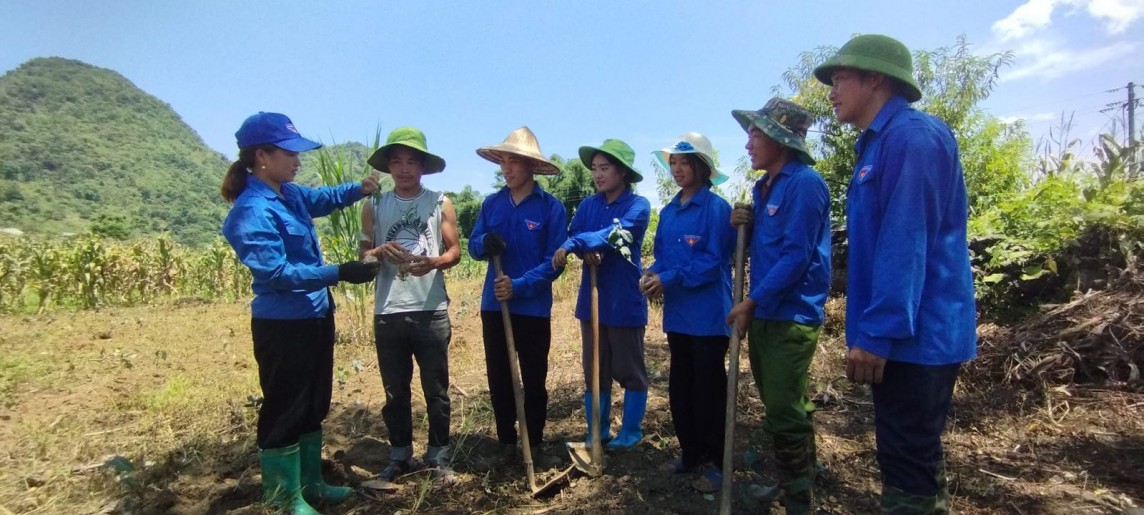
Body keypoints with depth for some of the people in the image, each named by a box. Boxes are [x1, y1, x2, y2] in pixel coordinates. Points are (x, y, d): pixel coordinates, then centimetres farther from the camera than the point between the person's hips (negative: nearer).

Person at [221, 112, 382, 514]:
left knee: (314, 406, 19)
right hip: (282, 325, -10)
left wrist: (358, 189, 14)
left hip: (314, 317, 10)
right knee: (284, 412, 4)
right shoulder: (253, 211, -21)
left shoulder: (289, 194, 6)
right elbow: (275, 272, -26)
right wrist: (339, 273, -28)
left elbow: (321, 198, 29)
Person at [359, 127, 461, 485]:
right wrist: (381, 252, -15)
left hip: (431, 311, -1)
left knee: (436, 390, 7)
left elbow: (455, 251, 3)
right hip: (388, 313, 2)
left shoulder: (440, 203, 3)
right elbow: (363, 254, 7)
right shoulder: (374, 206, 7)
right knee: (395, 392, 12)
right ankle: (399, 456, 27)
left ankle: (439, 457, 21)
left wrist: (434, 262, -18)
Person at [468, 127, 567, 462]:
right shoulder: (491, 204, 5)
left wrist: (519, 286, -22)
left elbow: (554, 261, -12)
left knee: (534, 381, 11)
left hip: (534, 309, -4)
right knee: (498, 379, 13)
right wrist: (485, 243, -18)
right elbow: (473, 246, 6)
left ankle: (534, 443, 28)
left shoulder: (552, 208, -8)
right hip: (493, 306, 4)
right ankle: (506, 441, 30)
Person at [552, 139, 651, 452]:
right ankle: (597, 432, 25)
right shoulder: (588, 205, 8)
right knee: (594, 371, 12)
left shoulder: (638, 206, -7)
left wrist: (575, 245, -35)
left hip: (625, 302, -4)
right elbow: (572, 237, -3)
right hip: (592, 299, 5)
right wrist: (586, 250, -25)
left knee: (630, 371, 8)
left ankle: (631, 432, 24)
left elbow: (615, 233, -24)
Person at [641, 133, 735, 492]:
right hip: (677, 314, 7)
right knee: (680, 387, 15)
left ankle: (713, 462, 17)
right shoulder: (668, 212, 10)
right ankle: (690, 453, 30)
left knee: (708, 389, 3)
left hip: (709, 314, -7)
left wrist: (669, 279, -21)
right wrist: (652, 276, -8)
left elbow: (714, 261, -17)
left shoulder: (716, 208, -11)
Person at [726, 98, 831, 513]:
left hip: (791, 316, -9)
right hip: (764, 314, 9)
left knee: (784, 411, -3)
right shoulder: (764, 186, 14)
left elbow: (797, 256, -20)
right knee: (780, 406, 17)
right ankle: (791, 480, 32)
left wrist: (751, 301, -17)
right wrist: (745, 225, 0)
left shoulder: (805, 182, -14)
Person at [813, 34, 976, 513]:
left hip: (914, 334, -10)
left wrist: (876, 332, -23)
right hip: (902, 332, 10)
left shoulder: (912, 136, -14)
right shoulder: (881, 143, 17)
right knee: (914, 454, 18)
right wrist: (873, 329, 21)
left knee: (908, 460, 0)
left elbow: (906, 243, -22)